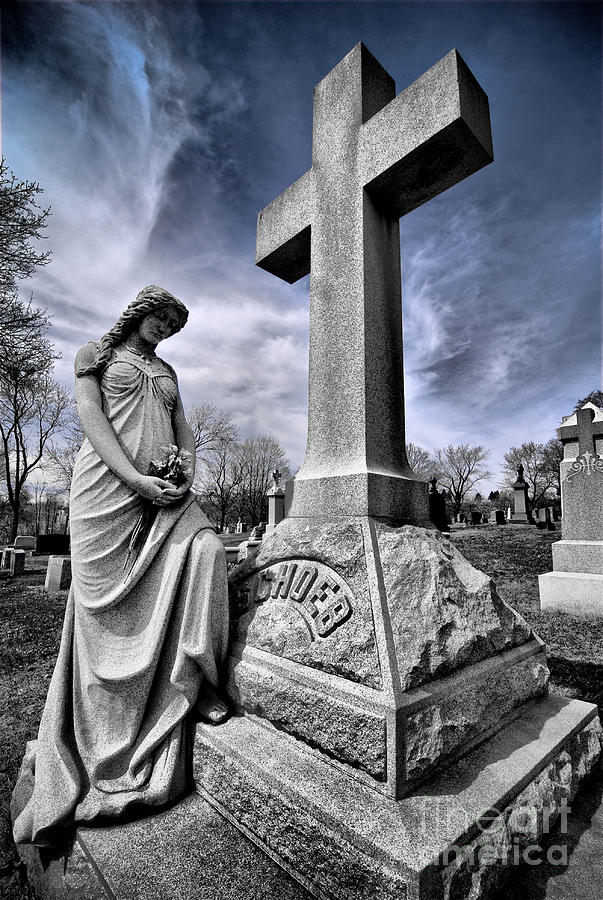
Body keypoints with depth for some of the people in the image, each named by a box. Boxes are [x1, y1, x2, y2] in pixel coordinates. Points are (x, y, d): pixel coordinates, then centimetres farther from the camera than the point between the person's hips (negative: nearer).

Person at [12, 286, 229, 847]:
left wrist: (187, 464, -4)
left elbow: (183, 428, 19)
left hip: (165, 492, 5)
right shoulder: (96, 354, 12)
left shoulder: (167, 373, 26)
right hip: (109, 487, -4)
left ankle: (194, 685, -9)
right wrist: (139, 479, -16)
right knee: (107, 612, -4)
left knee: (204, 549, -22)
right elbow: (92, 421, -3)